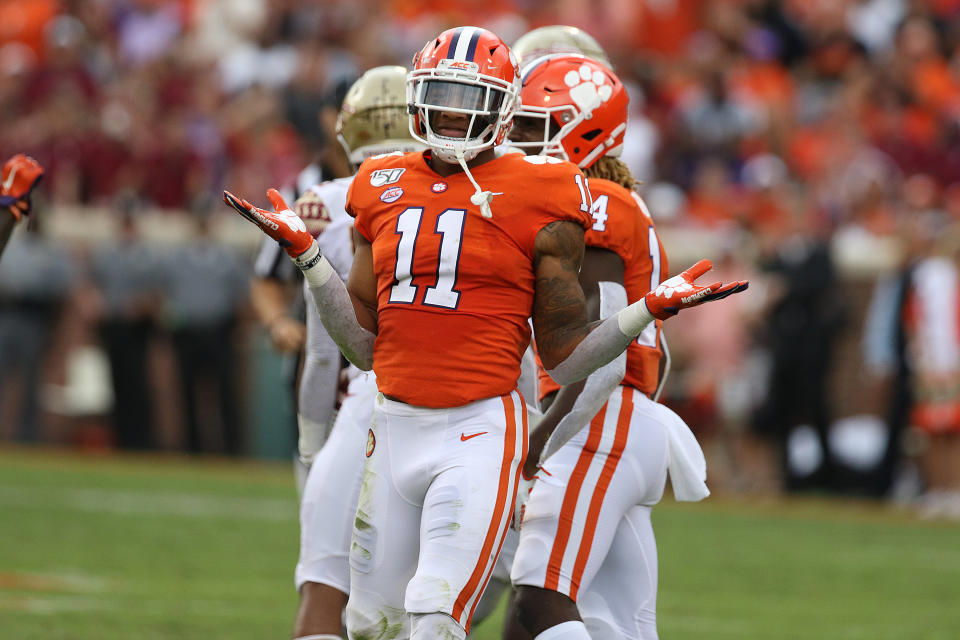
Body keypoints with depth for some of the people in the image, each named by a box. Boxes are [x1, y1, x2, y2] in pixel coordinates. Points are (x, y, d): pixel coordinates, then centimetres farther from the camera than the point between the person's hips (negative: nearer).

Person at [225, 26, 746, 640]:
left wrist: (651, 309, -10)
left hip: (479, 433, -5)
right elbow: (366, 344, 12)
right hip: (396, 427, 5)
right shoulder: (385, 191, 11)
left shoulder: (538, 201, -3)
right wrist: (305, 251, 9)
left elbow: (565, 358, 1)